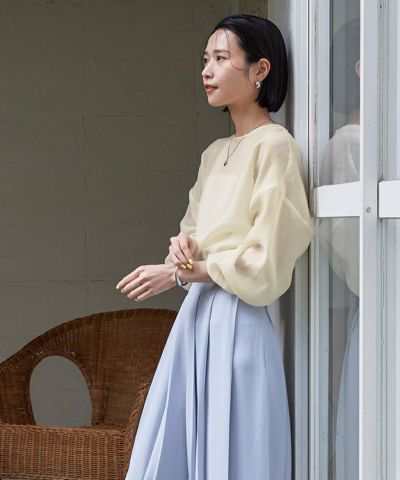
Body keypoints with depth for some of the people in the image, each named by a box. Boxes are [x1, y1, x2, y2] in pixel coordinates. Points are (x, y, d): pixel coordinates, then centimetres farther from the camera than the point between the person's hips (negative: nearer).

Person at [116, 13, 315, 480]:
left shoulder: (275, 146, -10)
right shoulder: (214, 153, 14)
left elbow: (266, 261, -14)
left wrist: (178, 271, -10)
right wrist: (183, 244, -1)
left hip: (237, 322, -8)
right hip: (196, 317, 8)